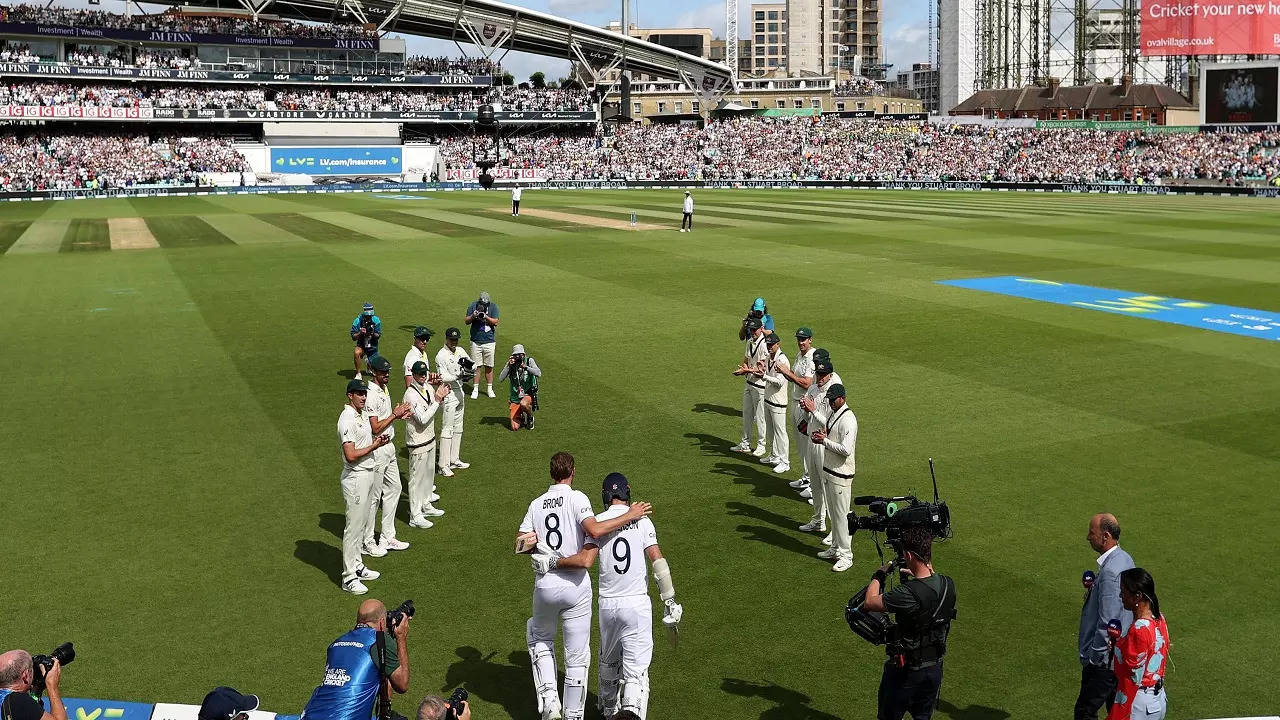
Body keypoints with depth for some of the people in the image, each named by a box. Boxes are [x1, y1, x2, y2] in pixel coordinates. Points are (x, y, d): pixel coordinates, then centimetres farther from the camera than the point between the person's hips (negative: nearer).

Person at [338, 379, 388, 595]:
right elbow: (351, 455, -26)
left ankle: (357, 566, 30)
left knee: (362, 523, 18)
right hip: (356, 478, -10)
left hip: (368, 475, 10)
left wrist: (378, 439, 3)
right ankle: (349, 577, 2)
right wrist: (374, 445, -17)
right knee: (353, 526, -4)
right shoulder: (347, 419, -21)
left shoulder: (362, 415, 9)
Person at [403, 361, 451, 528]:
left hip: (430, 438, 9)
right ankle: (415, 516, 5)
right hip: (417, 442, -9)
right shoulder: (411, 394, -21)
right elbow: (423, 419, -26)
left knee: (428, 474, 20)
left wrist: (440, 397, -5)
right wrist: (437, 400, -22)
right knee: (417, 478, -2)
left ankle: (426, 505, 36)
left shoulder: (429, 388, 5)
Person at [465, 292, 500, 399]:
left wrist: (486, 317, -23)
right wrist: (473, 316, -20)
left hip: (489, 341, 0)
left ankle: (490, 389, 16)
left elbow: (495, 322, -9)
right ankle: (475, 389, 9)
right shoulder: (473, 306, -1)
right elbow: (466, 321, -1)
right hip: (476, 341, 0)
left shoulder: (493, 306, -3)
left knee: (489, 366, 5)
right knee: (476, 366, 2)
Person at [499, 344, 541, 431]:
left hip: (528, 395, -2)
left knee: (523, 404, -41)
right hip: (515, 399, 2)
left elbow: (538, 374, -17)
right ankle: (522, 418, 24)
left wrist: (525, 367, -22)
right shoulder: (511, 365, 3)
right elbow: (500, 379, -8)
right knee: (515, 428, -12)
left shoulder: (529, 361, -2)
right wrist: (508, 365, -16)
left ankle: (530, 417, -7)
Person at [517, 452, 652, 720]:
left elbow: (520, 544, -4)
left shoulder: (537, 504, 6)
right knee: (576, 655, 8)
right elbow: (594, 530, -23)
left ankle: (549, 698, 13)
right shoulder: (577, 498, -6)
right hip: (575, 585, -3)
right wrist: (629, 516, -17)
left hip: (544, 586, 3)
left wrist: (535, 538, 13)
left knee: (540, 637, 27)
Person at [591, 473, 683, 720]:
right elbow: (658, 561, -8)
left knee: (609, 661, 22)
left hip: (607, 604, 2)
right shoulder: (642, 520, -1)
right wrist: (670, 602, -6)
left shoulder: (597, 522, 0)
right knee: (636, 667, -2)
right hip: (638, 604, -2)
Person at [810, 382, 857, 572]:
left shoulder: (848, 419, -20)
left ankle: (846, 556, 3)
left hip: (841, 475, -9)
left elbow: (846, 449, -27)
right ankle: (836, 548, 29)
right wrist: (821, 435, 2)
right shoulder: (833, 414, 10)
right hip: (828, 471, 9)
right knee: (833, 513, 17)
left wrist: (824, 441, -21)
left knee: (841, 514, -4)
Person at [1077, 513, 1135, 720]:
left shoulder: (1110, 571, -26)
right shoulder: (1124, 559, 5)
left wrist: (1095, 658, -17)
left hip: (1105, 657, -10)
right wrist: (1093, 588, 3)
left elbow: (1107, 622, -25)